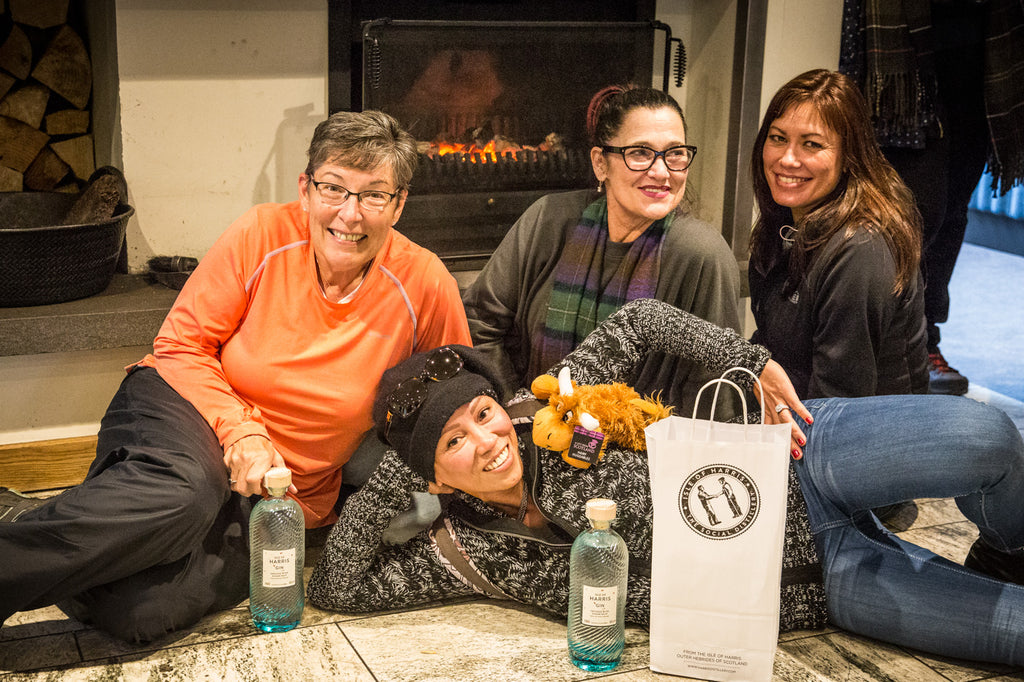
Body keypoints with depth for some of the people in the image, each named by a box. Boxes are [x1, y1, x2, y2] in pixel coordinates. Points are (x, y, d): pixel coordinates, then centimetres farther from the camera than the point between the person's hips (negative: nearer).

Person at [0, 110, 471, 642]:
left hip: (287, 492, 1)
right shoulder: (263, 234, -11)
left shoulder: (425, 285, -9)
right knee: (181, 495, -41)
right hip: (187, 410, -1)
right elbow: (181, 346, -5)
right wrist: (239, 432, -19)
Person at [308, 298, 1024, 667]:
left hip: (796, 465, 1)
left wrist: (753, 364, -9)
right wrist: (387, 483, -16)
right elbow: (335, 587, -8)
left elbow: (642, 320, 0)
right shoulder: (467, 551, -5)